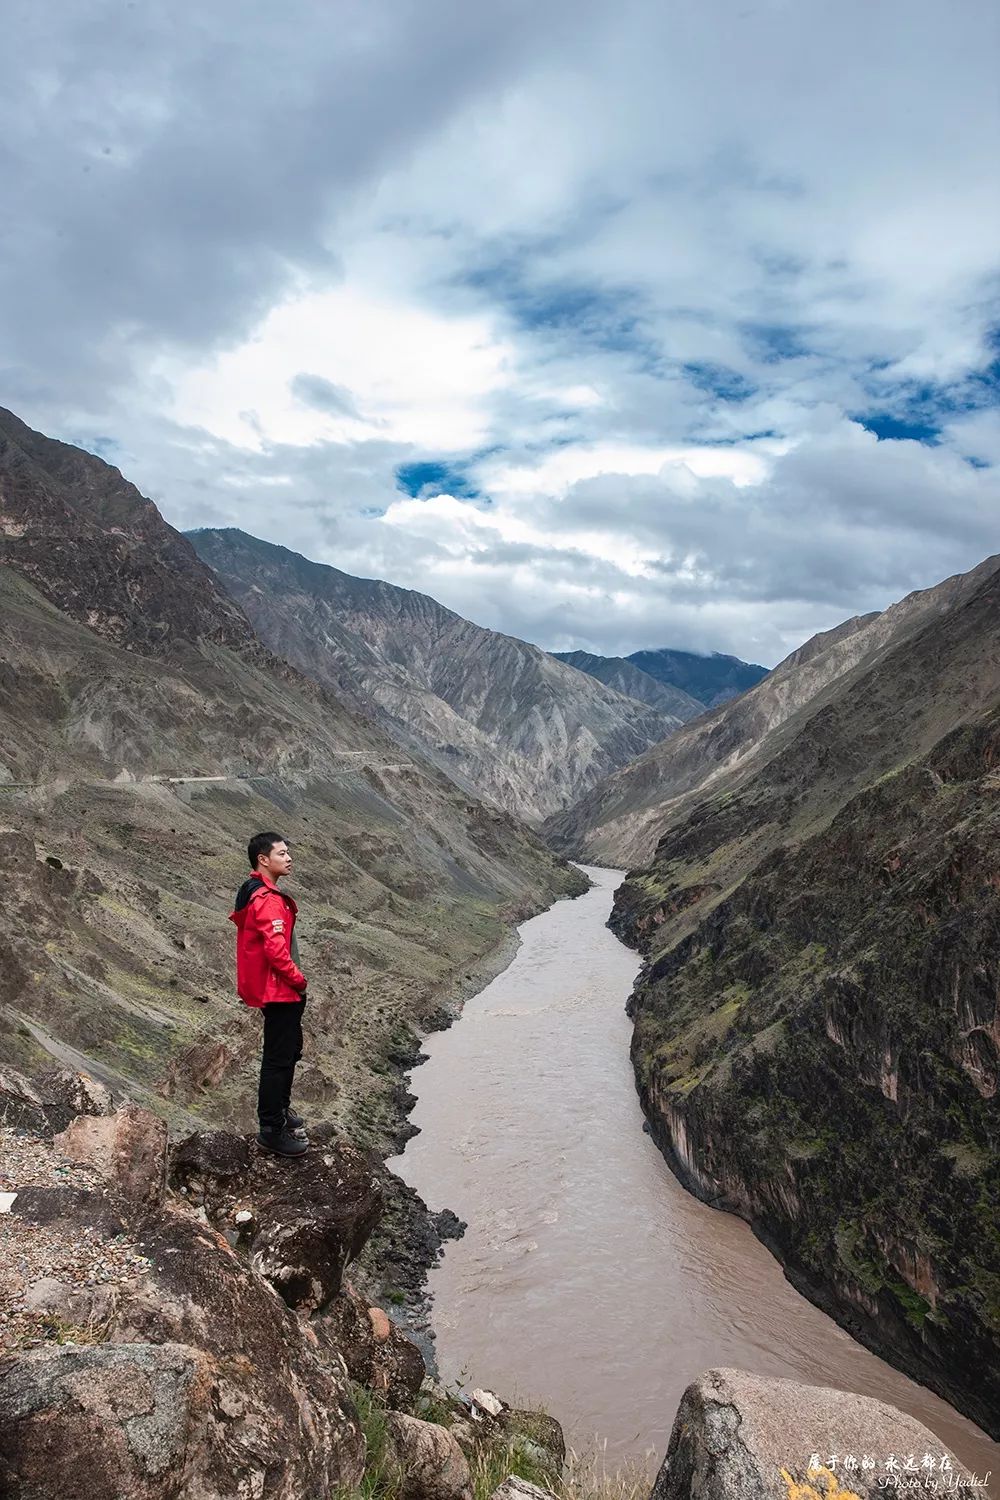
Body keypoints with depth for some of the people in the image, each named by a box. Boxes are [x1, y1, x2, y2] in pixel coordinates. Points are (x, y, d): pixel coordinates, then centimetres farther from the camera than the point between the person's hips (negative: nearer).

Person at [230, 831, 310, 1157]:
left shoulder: (255, 892, 11)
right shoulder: (268, 900, -23)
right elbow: (276, 949, -29)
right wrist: (299, 980, -14)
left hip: (278, 990, 11)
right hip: (279, 991, -11)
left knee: (289, 1050, 23)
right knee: (279, 1059, -1)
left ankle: (279, 1109, 39)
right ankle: (271, 1130, 9)